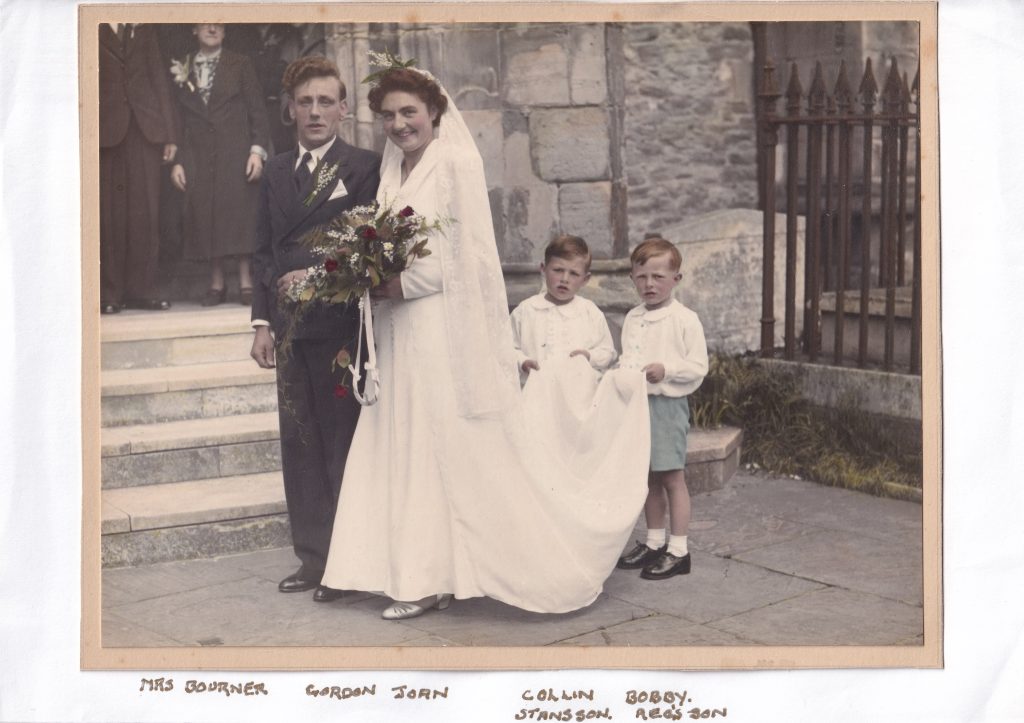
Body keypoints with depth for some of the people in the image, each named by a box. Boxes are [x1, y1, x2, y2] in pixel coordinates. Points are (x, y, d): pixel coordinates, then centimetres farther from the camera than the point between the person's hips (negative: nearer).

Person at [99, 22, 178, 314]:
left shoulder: (144, 30, 18)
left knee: (146, 212, 1)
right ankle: (108, 293, 2)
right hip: (107, 130, -4)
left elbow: (160, 80, 15)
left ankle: (141, 289, 7)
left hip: (146, 130, 4)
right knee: (109, 215, -2)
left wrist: (169, 133, 8)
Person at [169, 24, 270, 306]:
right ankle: (216, 283, 3)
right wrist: (176, 161, 4)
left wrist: (258, 150, -8)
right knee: (205, 216, -2)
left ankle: (245, 282, -3)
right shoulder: (183, 70, 12)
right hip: (197, 154, 2)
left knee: (240, 212, -6)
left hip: (235, 154, -2)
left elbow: (257, 111, 3)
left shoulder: (240, 65, 8)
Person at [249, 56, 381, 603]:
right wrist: (262, 321, 8)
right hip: (289, 327, 6)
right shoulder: (276, 172, 16)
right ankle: (312, 558, 17)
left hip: (339, 325, -6)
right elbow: (263, 253, 15)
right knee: (298, 445, 8)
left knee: (342, 445, -1)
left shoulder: (364, 168, -1)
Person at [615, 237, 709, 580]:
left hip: (667, 404, -6)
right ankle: (654, 542, 26)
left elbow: (699, 367, -9)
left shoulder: (685, 319, -8)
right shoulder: (632, 319, 10)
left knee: (672, 477, -1)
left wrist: (667, 370, -22)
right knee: (648, 476, 14)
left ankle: (678, 550, 6)